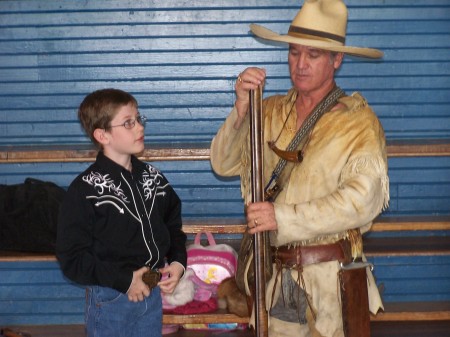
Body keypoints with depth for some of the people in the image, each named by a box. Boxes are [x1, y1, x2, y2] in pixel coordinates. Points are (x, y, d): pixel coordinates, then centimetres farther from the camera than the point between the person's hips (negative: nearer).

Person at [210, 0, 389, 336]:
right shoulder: (270, 112, 8)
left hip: (332, 275, -3)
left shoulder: (358, 120, -6)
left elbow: (364, 198, -17)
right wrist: (242, 109, -11)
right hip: (275, 272, 4)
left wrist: (283, 217, -18)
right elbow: (223, 164, 4)